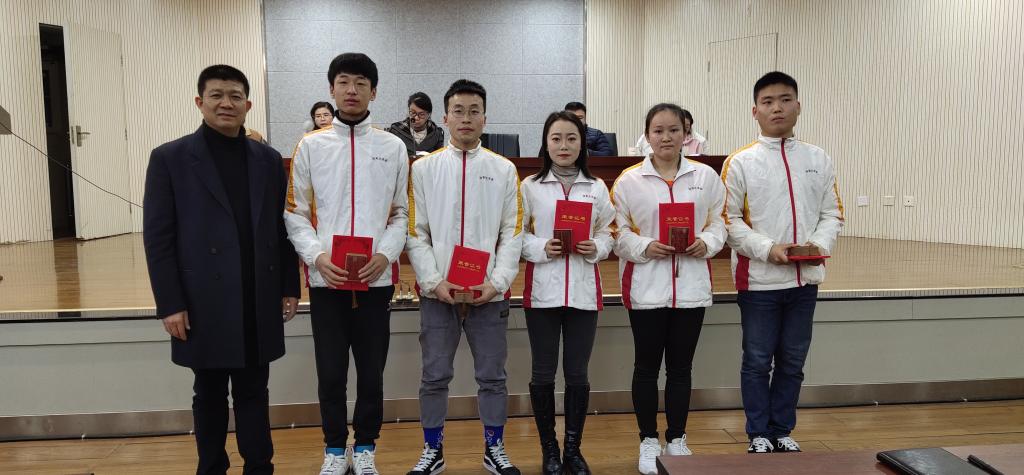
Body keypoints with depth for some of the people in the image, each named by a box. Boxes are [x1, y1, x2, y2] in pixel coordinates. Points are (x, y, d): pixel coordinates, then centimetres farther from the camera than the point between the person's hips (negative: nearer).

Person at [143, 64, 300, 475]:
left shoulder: (268, 159, 7)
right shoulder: (170, 158, -2)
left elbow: (282, 229, 9)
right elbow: (157, 238, -4)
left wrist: (289, 287, 6)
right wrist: (170, 304, -9)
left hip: (259, 304, 2)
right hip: (204, 304, -2)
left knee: (253, 392, 12)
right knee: (209, 395, 12)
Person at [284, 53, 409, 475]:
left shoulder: (393, 147, 6)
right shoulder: (311, 146, 5)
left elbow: (401, 212, 6)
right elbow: (295, 213, 4)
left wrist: (385, 254, -10)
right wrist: (317, 255, -12)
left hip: (377, 278, 0)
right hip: (325, 278, 0)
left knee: (372, 370, 9)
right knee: (330, 372, 8)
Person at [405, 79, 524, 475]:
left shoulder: (504, 169, 5)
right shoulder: (424, 168, 4)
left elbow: (512, 233, 2)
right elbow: (415, 232, 0)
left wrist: (497, 281, -9)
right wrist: (433, 280, -10)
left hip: (488, 293, 0)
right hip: (437, 292, 0)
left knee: (492, 376, 10)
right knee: (434, 377, 9)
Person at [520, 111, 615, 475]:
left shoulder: (596, 187, 8)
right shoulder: (530, 186, 1)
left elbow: (607, 234, 10)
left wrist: (596, 248, -11)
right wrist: (541, 248, -17)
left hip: (583, 290, 2)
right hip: (542, 290, -1)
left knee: (577, 373, 8)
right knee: (543, 373, 7)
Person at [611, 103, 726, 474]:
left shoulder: (706, 176, 4)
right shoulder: (628, 181, -3)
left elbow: (718, 222, 8)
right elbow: (618, 232, -2)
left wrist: (707, 243, -11)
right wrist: (644, 247, -18)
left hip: (691, 286, 2)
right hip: (646, 287, -2)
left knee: (681, 367, 12)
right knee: (647, 366, 8)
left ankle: (677, 440, 28)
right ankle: (649, 442, 24)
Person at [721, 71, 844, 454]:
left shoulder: (819, 160, 7)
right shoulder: (740, 162, -4)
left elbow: (832, 213, 9)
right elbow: (728, 220, -7)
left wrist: (820, 243, -10)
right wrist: (768, 249, -18)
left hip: (805, 279, 4)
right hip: (759, 279, -3)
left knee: (792, 362, 13)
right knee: (758, 362, 7)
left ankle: (783, 431, 28)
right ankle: (758, 435, 21)